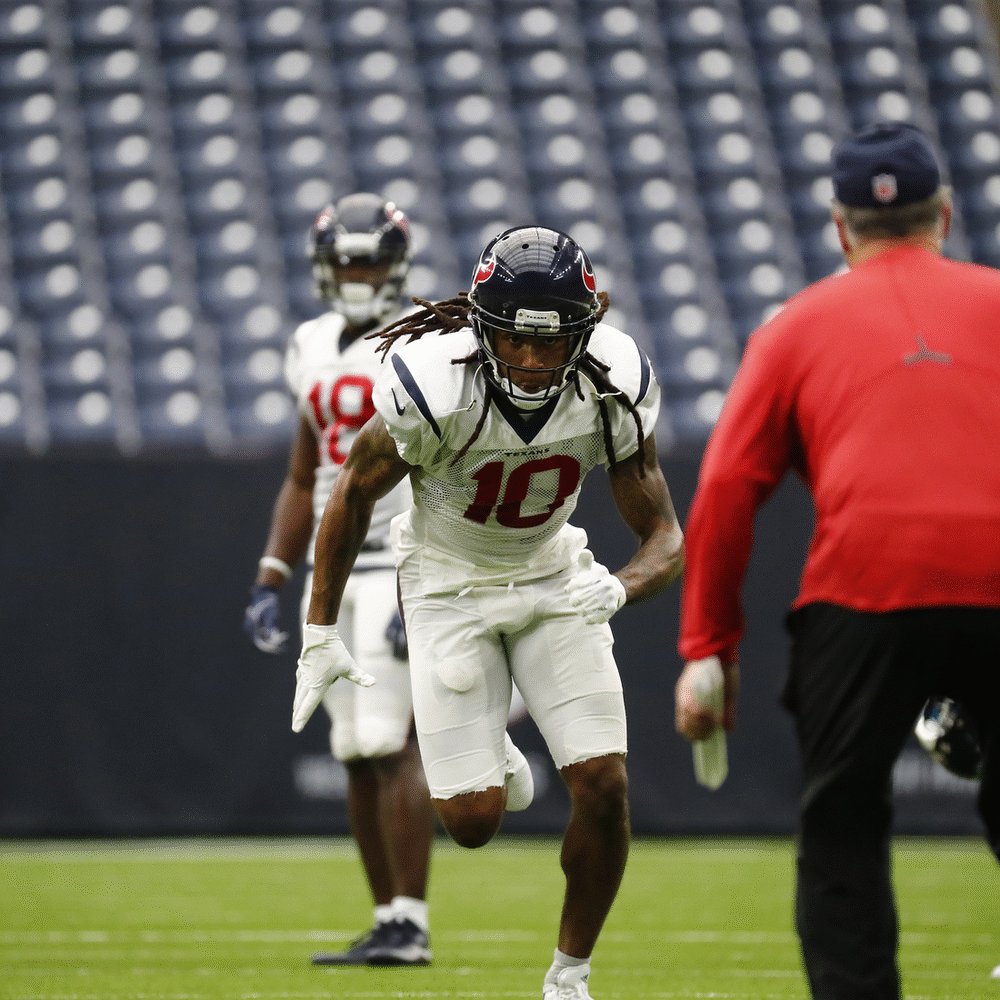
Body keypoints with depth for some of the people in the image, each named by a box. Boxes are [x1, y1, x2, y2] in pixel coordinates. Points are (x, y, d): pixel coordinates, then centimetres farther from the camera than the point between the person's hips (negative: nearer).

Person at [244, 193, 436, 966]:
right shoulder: (316, 351, 14)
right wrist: (271, 580, 15)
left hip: (401, 565, -7)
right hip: (333, 568, 7)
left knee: (390, 744, -13)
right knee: (357, 755, 6)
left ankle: (409, 926, -10)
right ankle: (387, 920, 11)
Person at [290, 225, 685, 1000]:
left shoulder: (613, 389, -22)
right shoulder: (435, 386, -30)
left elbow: (666, 538, -16)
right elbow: (354, 495, -11)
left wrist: (619, 587, -39)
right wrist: (320, 633, -7)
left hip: (552, 579, 2)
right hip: (451, 582, -2)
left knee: (604, 787, -11)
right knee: (475, 821, -8)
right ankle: (488, 758, 31)